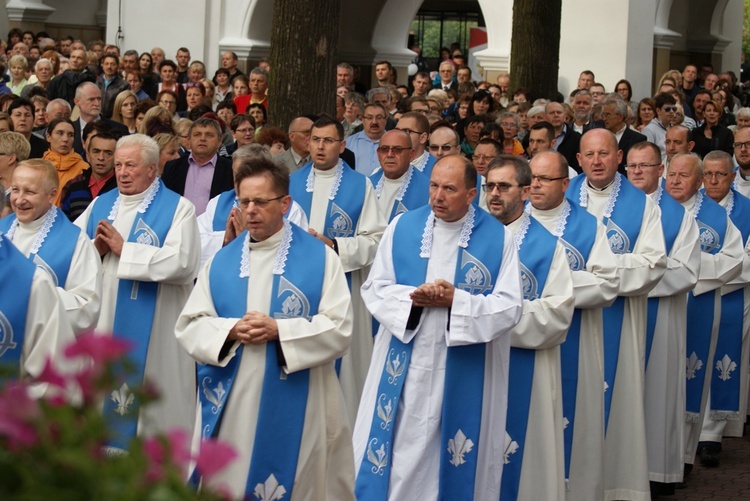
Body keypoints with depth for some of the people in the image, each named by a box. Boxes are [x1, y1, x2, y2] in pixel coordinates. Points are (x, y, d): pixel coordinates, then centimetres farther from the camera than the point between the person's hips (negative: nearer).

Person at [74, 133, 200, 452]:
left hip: (153, 331, -5)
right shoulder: (100, 205, 14)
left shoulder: (177, 208, -4)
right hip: (102, 324, 5)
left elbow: (182, 262, -20)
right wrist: (96, 248, -10)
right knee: (105, 399, 9)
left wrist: (124, 249, -16)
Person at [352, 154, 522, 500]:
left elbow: (509, 307, -7)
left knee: (458, 464, 7)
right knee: (397, 455, 4)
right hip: (405, 366, 2)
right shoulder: (402, 227, 3)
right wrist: (413, 298, -16)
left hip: (466, 372, -1)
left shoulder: (498, 238, -3)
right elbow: (374, 289, 2)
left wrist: (456, 300, -19)